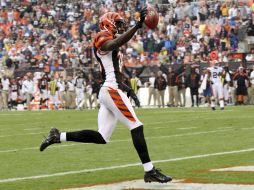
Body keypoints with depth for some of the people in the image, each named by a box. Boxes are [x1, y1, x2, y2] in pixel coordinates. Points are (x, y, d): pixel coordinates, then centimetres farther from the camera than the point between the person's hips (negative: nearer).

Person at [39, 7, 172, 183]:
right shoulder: (103, 39, -4)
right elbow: (117, 43, -29)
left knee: (102, 137, 6)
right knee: (136, 126, -9)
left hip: (107, 92, 10)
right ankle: (150, 171, -9)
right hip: (112, 91, -10)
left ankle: (58, 136, 8)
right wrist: (138, 25, -37)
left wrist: (129, 89, 20)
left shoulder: (111, 46, 25)